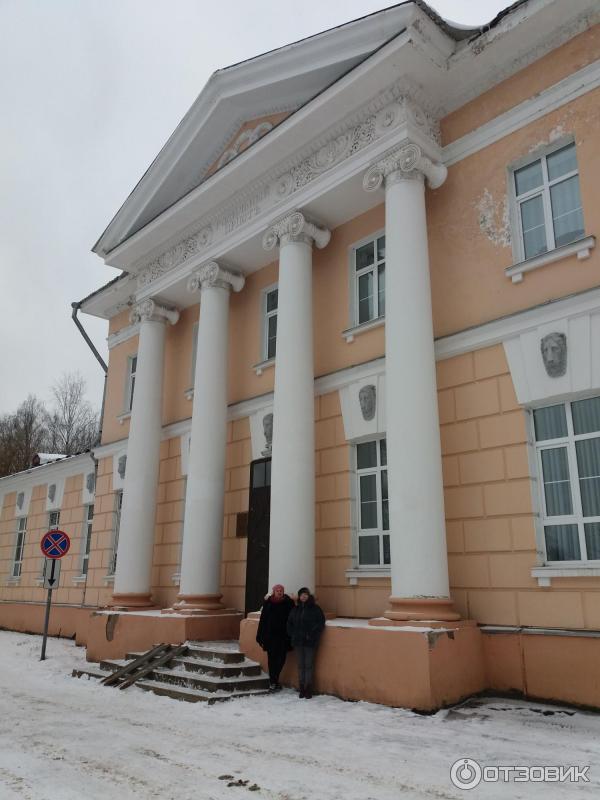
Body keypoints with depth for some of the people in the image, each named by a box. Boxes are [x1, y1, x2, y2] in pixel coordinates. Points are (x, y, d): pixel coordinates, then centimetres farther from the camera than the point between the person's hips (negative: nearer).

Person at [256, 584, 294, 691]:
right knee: (272, 658, 1)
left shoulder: (289, 603, 0)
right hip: (270, 635, -1)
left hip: (283, 636, 1)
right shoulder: (268, 603, 1)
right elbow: (263, 620, 1)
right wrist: (261, 636, -2)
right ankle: (273, 682, 11)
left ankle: (274, 679, 25)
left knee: (281, 658, 6)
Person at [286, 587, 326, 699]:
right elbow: (289, 623, 17)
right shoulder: (295, 609, 10)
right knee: (301, 665, 8)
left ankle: (308, 689, 5)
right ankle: (302, 688, 16)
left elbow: (321, 623, -5)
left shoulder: (315, 608, -3)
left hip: (310, 642, -4)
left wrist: (312, 635, -11)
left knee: (309, 665, -2)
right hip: (298, 641, 4)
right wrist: (292, 634, 5)